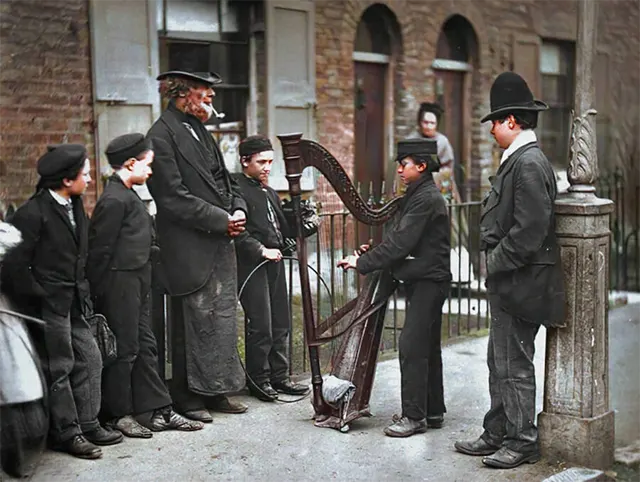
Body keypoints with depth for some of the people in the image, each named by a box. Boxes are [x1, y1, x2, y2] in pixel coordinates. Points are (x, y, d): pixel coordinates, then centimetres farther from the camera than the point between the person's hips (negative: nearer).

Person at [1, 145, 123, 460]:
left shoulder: (74, 205, 7)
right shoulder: (33, 213, -18)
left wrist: (82, 292, 12)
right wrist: (36, 297, -12)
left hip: (74, 303, 8)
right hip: (48, 305, -8)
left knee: (89, 361, 10)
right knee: (58, 368, 1)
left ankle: (87, 423, 22)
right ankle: (66, 433, 12)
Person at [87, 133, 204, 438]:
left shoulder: (128, 196, 13)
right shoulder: (114, 200, -17)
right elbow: (100, 248, -17)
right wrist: (98, 293, -14)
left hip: (137, 284, 10)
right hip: (120, 284, -10)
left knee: (144, 346, 12)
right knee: (124, 348, 0)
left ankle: (157, 411, 18)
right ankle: (118, 414, 11)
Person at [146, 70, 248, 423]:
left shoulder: (200, 132, 15)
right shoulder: (162, 136, -12)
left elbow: (224, 181, 20)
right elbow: (174, 198, -19)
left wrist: (239, 210, 1)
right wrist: (222, 220, -16)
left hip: (221, 246, 9)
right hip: (191, 249, -9)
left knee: (222, 320, 13)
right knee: (193, 324, 1)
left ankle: (215, 392, 23)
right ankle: (186, 396, 13)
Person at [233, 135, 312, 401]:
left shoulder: (270, 193, 20)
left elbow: (284, 228, 21)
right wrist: (261, 250, -20)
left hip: (274, 263, 8)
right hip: (252, 266, -8)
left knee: (281, 324, 10)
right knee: (260, 325, -4)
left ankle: (279, 376, 20)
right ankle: (258, 379, 8)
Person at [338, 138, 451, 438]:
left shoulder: (427, 198, -16)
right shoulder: (416, 196, 16)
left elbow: (400, 243, -21)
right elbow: (398, 240, 16)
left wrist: (363, 263, -18)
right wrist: (372, 253, 2)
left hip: (428, 281, -11)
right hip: (423, 281, 11)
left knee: (412, 347, -10)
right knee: (426, 348, 14)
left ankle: (414, 416, -5)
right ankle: (433, 412, 21)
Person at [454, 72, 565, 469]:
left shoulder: (529, 163, -18)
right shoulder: (518, 160, 14)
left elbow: (530, 230, -24)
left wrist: (498, 262, -16)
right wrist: (495, 261, 12)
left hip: (520, 283, -10)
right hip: (508, 285, 10)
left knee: (515, 365, -1)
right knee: (500, 362, 16)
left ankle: (522, 442, 11)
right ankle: (498, 434, 26)